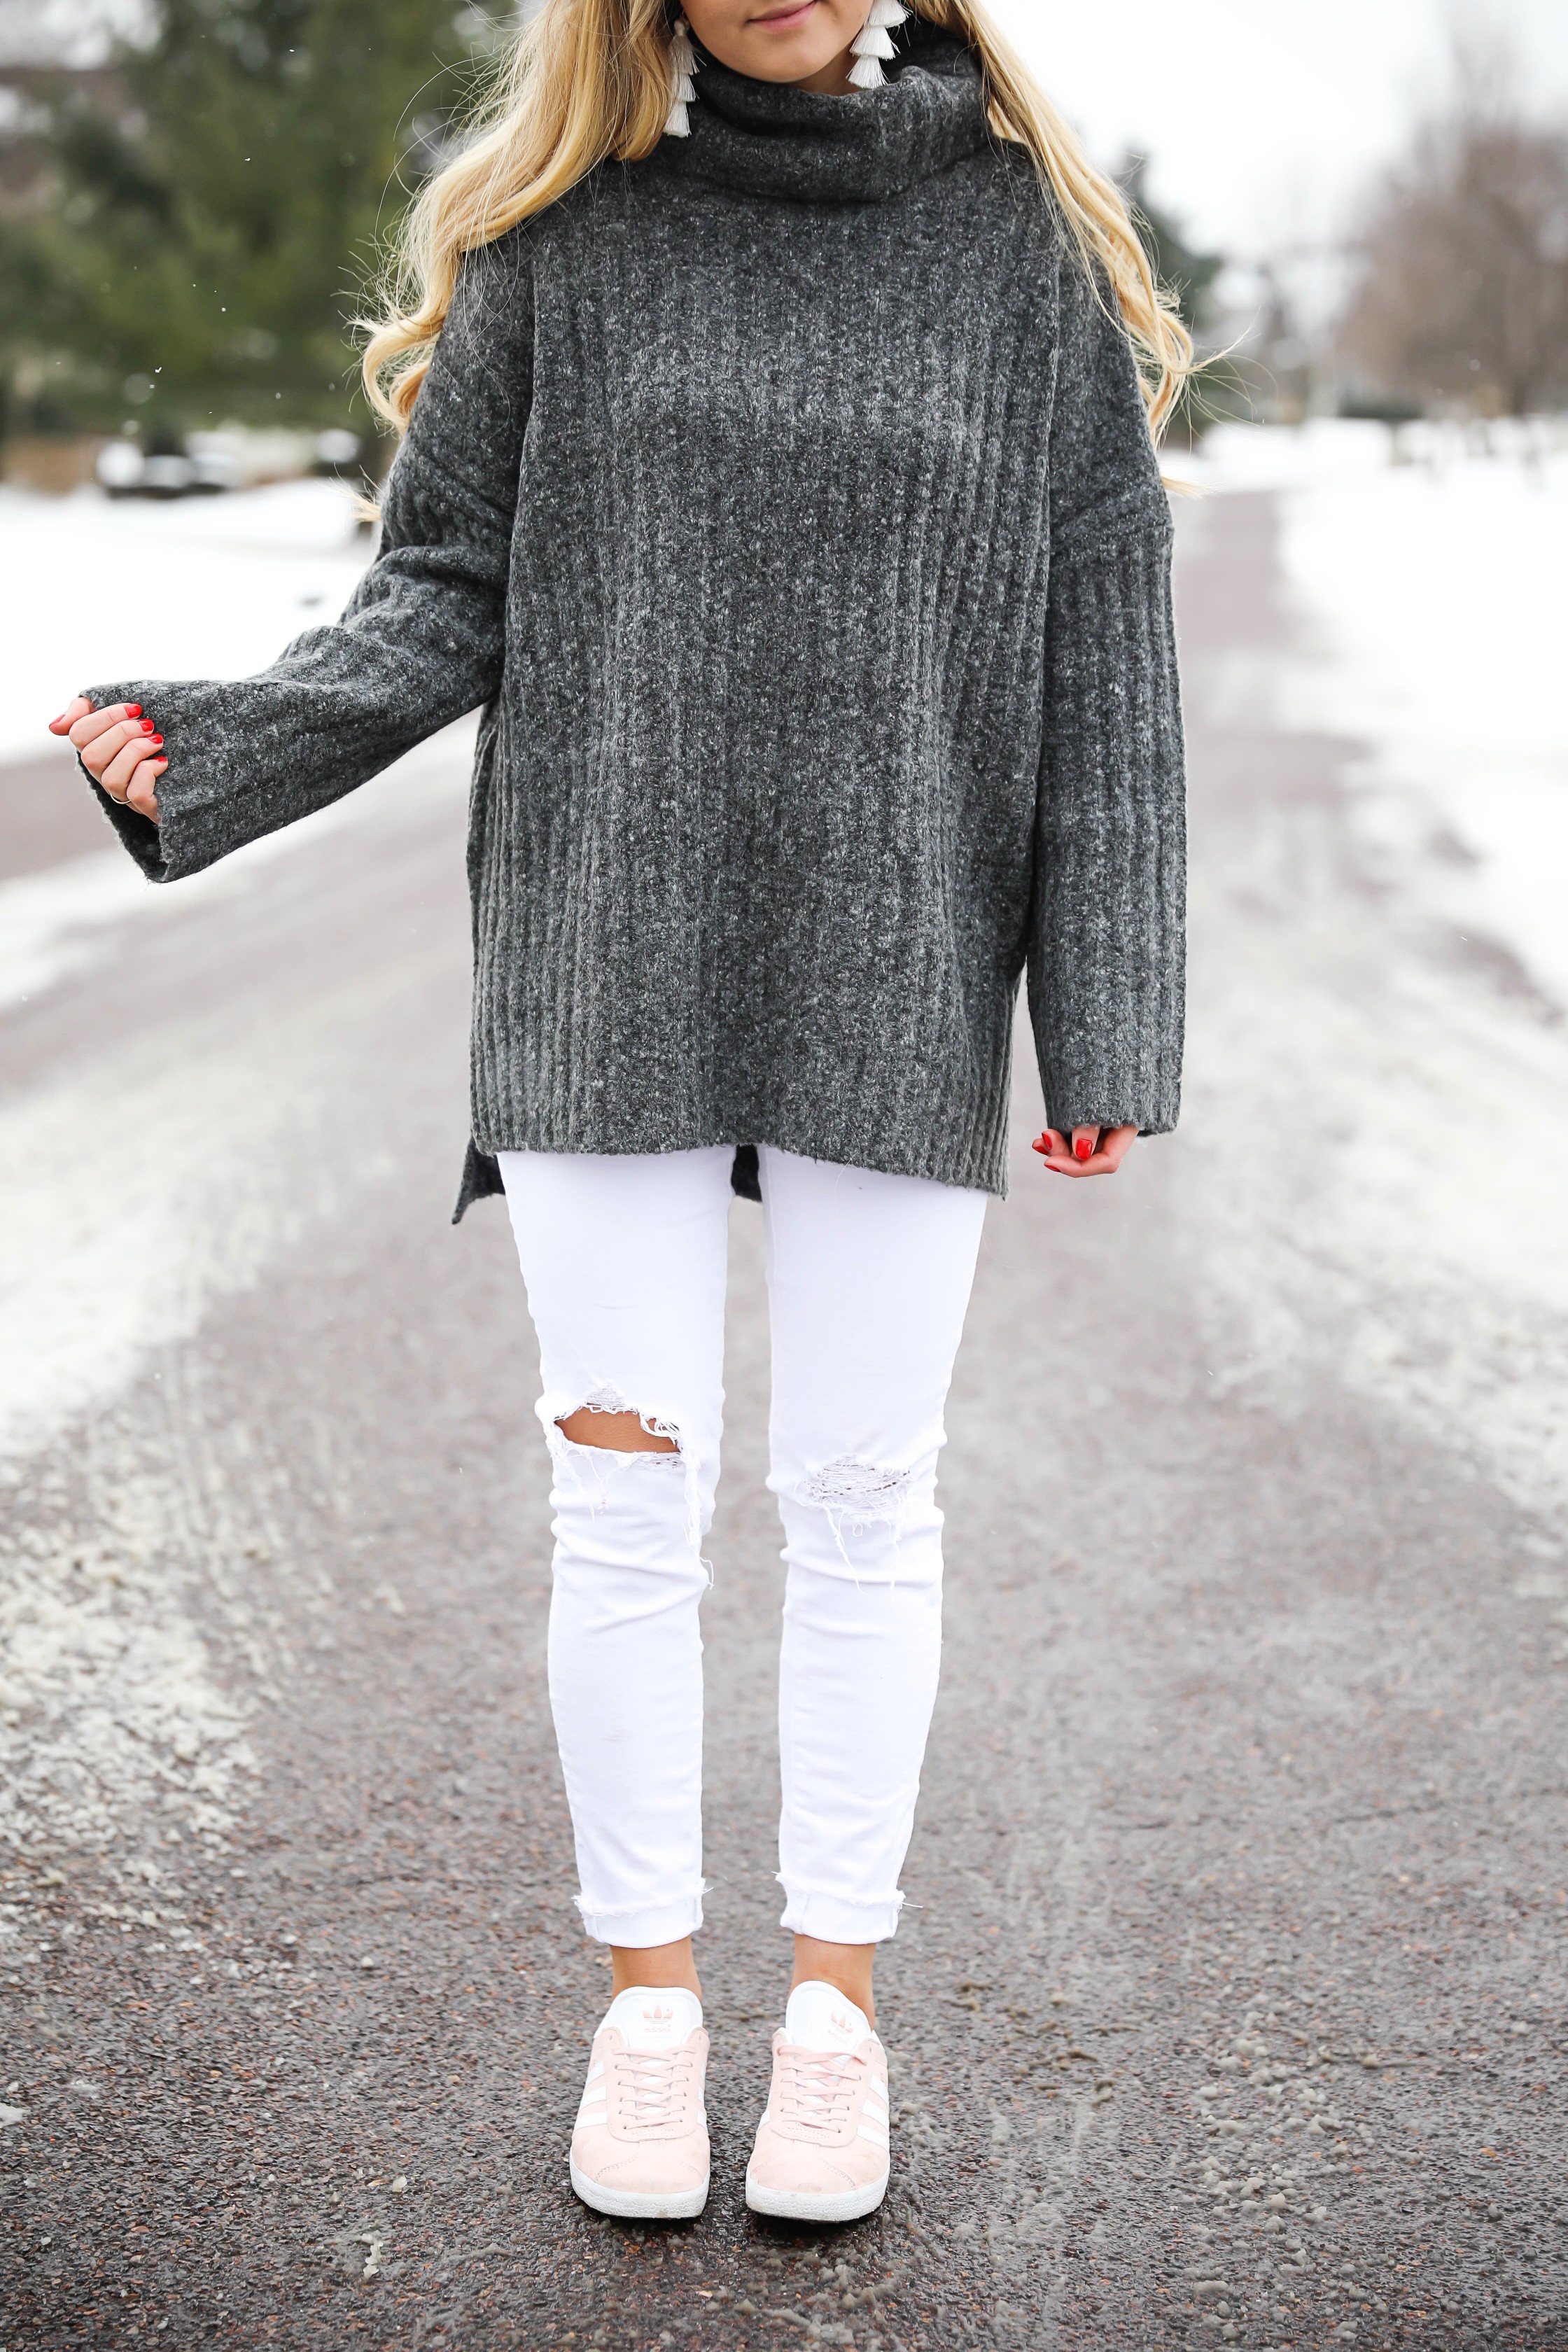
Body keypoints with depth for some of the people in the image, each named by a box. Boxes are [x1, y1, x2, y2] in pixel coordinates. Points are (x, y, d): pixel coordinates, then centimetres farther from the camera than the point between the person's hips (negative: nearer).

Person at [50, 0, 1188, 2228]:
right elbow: (446, 599, 6)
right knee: (628, 1492, 5)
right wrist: (214, 749, -11)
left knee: (861, 1494, 6)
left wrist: (1109, 1024, -2)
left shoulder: (1017, 233, 4)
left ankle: (837, 1999, 22)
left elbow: (1097, 646, 2)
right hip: (608, 973, 1)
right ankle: (648, 1997, 21)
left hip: (894, 983, 0)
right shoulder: (564, 233, 5)